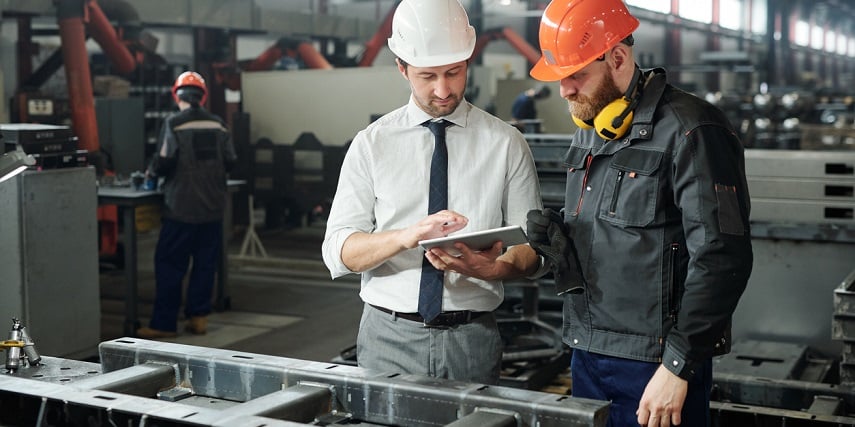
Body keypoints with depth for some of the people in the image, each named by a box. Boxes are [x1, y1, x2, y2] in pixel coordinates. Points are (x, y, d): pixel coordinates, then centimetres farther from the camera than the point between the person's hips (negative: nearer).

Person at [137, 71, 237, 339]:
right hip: (213, 208, 4)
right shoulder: (217, 125, 3)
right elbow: (230, 162, 3)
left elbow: (164, 162, -15)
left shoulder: (174, 123, -9)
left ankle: (164, 323, 4)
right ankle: (198, 317, 14)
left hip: (182, 208, -4)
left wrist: (152, 172, 6)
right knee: (205, 264, 11)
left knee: (169, 265, 2)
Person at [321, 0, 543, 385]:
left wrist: (493, 267, -22)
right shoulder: (371, 144, 1)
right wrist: (409, 235, -24)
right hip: (390, 337, 0)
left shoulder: (506, 143, 2)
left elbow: (531, 245, 1)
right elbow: (337, 252, -6)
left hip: (473, 338, 0)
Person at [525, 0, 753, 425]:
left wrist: (677, 367, -18)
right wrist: (557, 239, -1)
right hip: (586, 356, 7)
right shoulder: (588, 131, 12)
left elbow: (722, 259, -18)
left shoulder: (689, 131, -14)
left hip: (654, 364, -7)